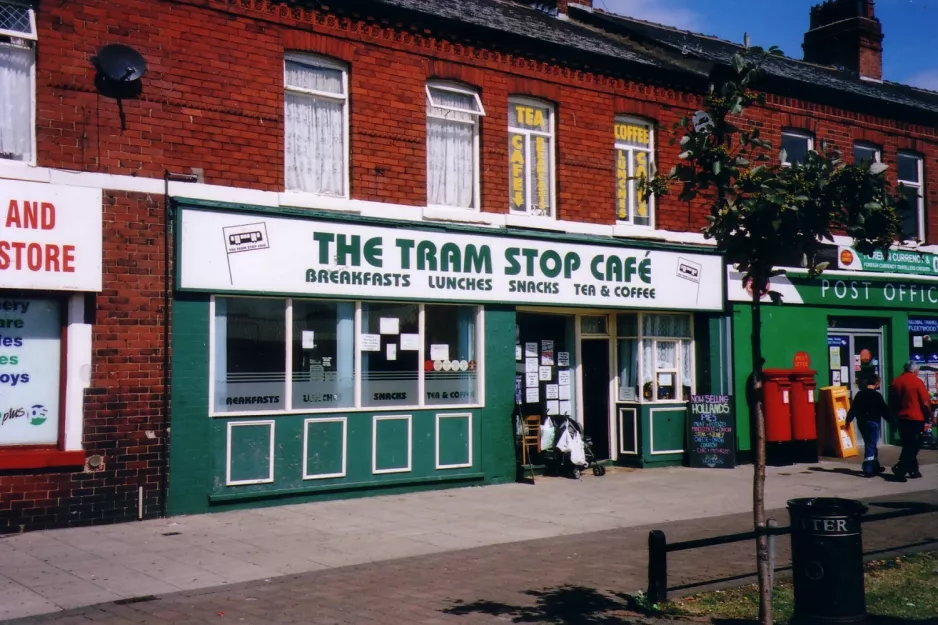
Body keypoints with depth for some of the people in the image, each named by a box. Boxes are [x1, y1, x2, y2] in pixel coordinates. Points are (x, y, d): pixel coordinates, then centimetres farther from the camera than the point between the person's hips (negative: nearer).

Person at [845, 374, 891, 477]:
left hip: (862, 422, 6)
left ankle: (875, 466, 26)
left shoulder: (859, 394, 8)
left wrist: (848, 420, 15)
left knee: (870, 444, 17)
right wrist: (892, 419, 2)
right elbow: (884, 410, -8)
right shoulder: (877, 395, -10)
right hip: (873, 422, -6)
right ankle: (868, 469, -12)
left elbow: (853, 409, 9)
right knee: (871, 445, -6)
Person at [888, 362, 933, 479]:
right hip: (916, 418, -6)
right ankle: (900, 468, -13)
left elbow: (891, 402, 13)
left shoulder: (895, 382, 7)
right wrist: (930, 415, 4)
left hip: (902, 418, 6)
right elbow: (925, 402, -10)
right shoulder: (917, 381, -10)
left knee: (907, 445, 13)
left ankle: (913, 470, 16)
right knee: (913, 445, -2)